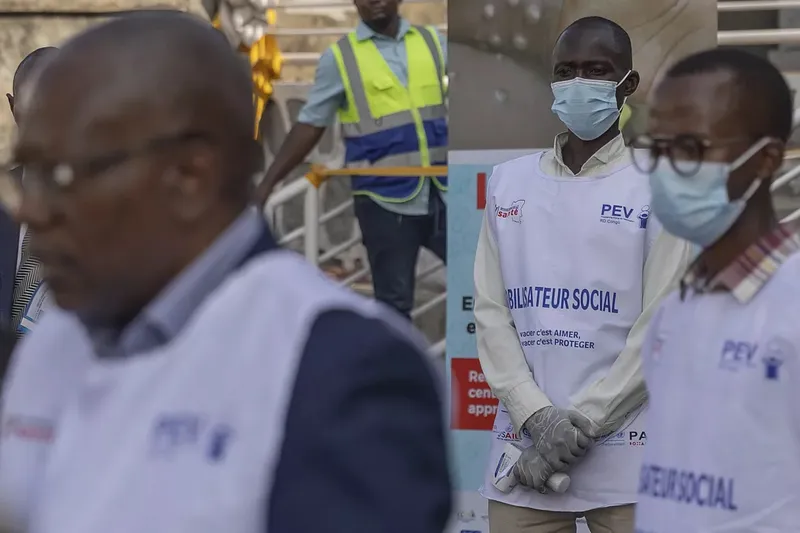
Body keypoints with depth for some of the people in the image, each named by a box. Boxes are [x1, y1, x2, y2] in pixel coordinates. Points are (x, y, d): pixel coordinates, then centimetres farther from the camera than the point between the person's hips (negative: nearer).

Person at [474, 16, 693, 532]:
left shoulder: (658, 189, 1)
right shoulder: (508, 183, 11)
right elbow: (491, 310, 5)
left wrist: (581, 424, -10)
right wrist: (539, 419, -8)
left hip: (625, 455, -3)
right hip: (523, 448, 3)